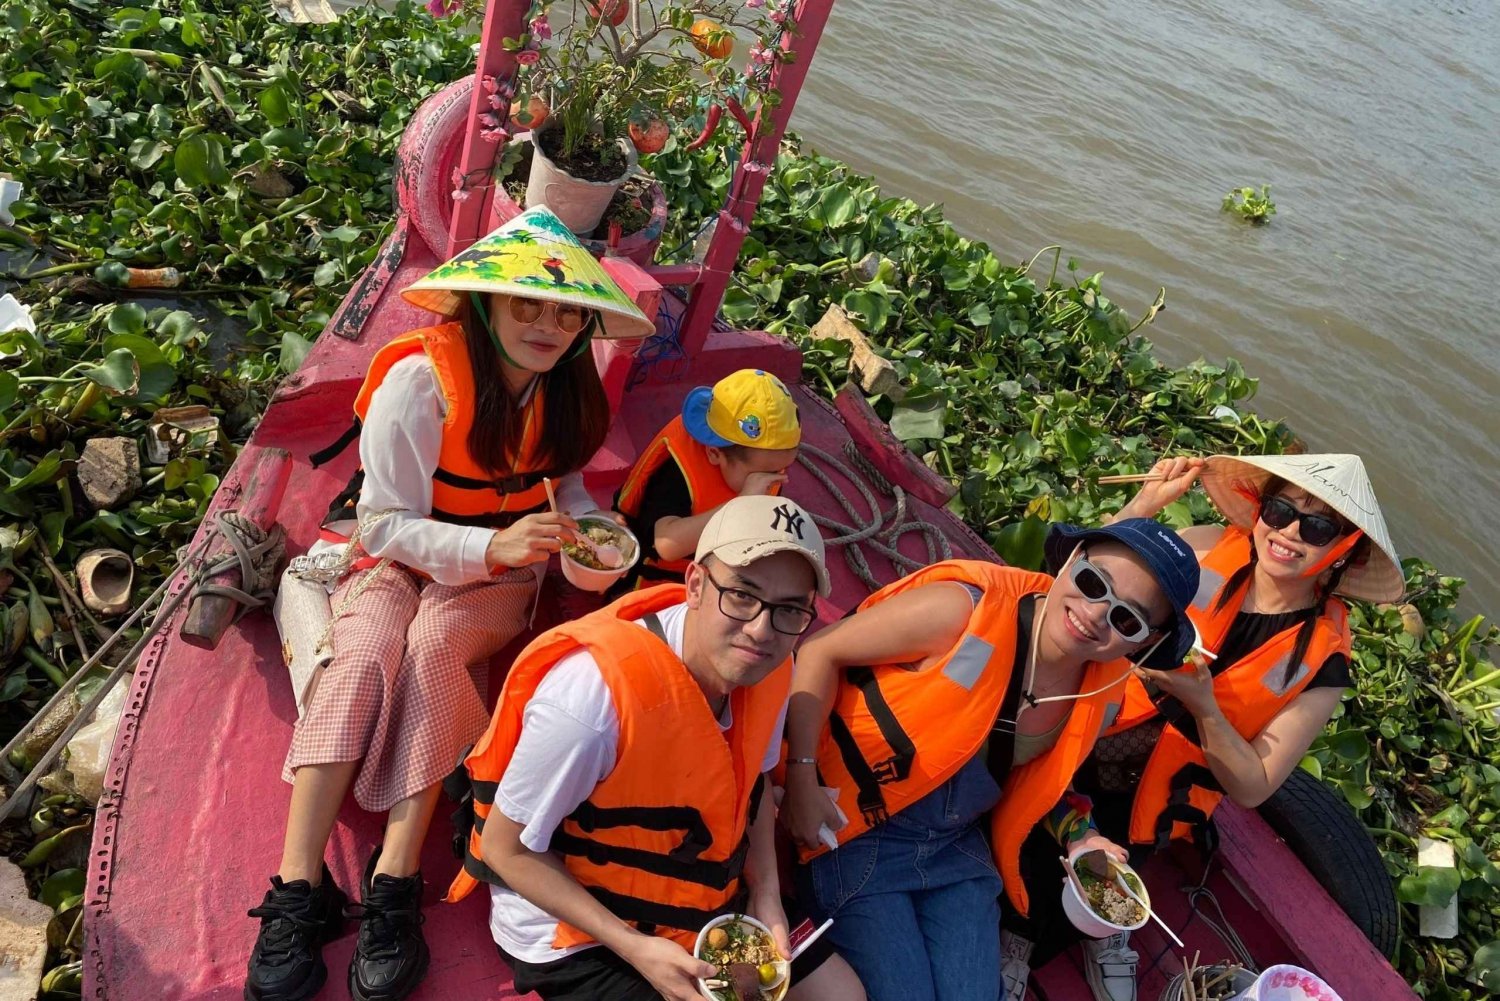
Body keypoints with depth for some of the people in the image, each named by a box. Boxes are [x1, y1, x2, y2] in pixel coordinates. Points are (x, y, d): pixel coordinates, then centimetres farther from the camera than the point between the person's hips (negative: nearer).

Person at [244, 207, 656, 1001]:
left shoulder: (566, 388, -5)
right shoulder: (420, 378, -20)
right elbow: (385, 524, -19)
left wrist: (583, 529, -10)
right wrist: (492, 546, -33)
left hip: (500, 572, 2)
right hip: (398, 557, -2)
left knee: (433, 644, -31)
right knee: (366, 652, -33)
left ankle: (396, 881, -34)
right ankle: (298, 887, -32)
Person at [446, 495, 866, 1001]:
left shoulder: (767, 666, -14)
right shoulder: (595, 692, -35)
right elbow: (507, 849, -22)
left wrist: (767, 895, -5)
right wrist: (634, 947, -25)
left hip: (705, 900, 7)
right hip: (579, 936, -6)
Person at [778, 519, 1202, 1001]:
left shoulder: (1105, 692, -6)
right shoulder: (966, 607, -27)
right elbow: (820, 652, -20)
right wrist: (802, 779, -22)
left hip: (958, 848, 5)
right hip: (856, 833, -5)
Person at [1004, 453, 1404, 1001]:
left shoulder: (1322, 661, -10)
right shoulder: (1207, 548, -8)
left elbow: (1252, 788, -8)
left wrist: (1204, 705, -25)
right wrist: (1143, 505, -17)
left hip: (1140, 808, -1)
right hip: (1078, 734, 1)